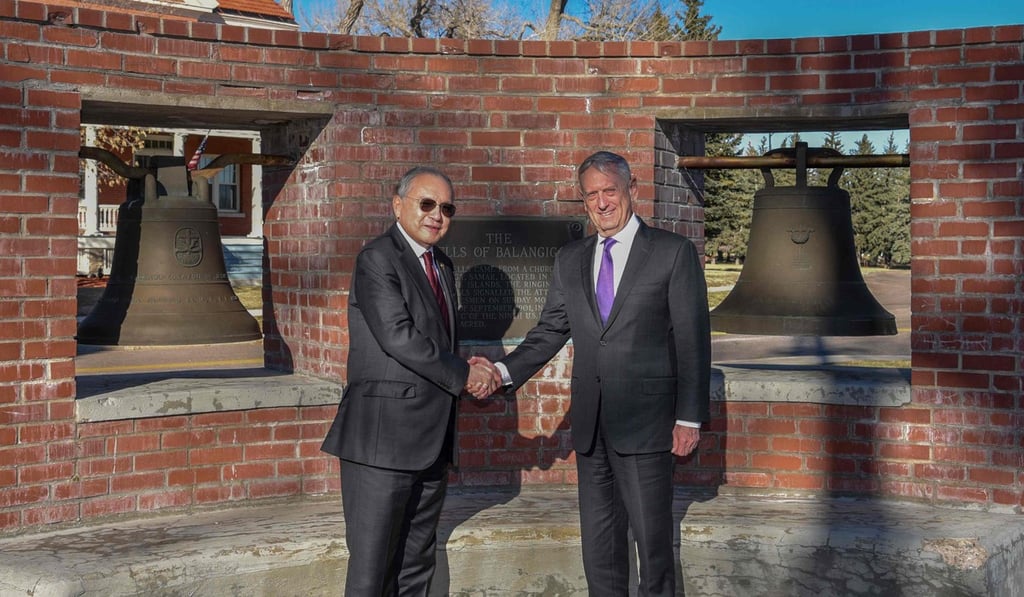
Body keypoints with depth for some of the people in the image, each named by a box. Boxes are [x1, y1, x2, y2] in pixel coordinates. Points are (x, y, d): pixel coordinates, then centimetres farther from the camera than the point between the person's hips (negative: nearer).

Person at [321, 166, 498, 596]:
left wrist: (471, 372, 1)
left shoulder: (442, 265, 18)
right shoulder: (377, 258, -8)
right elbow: (398, 337, -18)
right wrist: (463, 375, -10)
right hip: (384, 438, -8)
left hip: (432, 442, 8)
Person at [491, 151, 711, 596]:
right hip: (590, 426, 5)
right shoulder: (570, 259, 12)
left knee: (652, 539, 2)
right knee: (598, 542, 12)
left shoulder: (674, 252, -3)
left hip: (646, 423, -5)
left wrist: (690, 417, -9)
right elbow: (550, 331, 11)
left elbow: (692, 340, -5)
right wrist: (504, 371, -6)